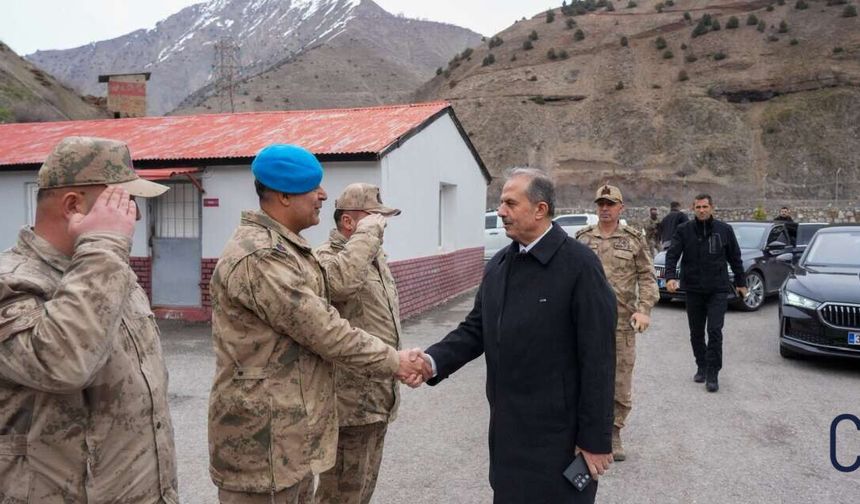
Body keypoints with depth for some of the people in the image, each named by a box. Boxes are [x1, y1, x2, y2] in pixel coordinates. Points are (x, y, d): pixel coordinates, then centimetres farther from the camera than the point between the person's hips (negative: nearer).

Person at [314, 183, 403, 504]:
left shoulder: (374, 257, 13)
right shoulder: (327, 257, -15)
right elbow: (341, 282, -42)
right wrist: (369, 233, -29)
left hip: (378, 397, 9)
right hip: (351, 399, -9)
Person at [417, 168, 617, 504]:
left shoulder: (579, 265, -16)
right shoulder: (498, 265, 7)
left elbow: (598, 358, -16)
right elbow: (476, 329, 6)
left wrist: (596, 438, -13)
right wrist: (433, 361, -12)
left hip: (558, 434, -6)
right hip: (507, 428, 6)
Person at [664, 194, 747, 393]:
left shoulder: (724, 230, 3)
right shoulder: (684, 230, 0)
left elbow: (735, 258, 12)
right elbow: (672, 254, -7)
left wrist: (740, 283, 15)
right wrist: (670, 276, -23)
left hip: (718, 289, -1)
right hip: (693, 290, 1)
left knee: (715, 331, -9)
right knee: (696, 333, 10)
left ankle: (713, 373, -1)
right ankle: (702, 367, 27)